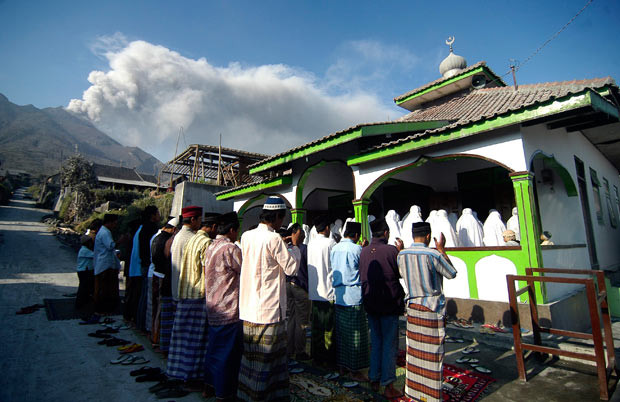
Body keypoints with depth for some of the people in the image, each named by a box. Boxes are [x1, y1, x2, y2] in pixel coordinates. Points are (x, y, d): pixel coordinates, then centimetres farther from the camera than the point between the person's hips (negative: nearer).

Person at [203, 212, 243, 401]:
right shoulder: (230, 248, -19)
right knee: (228, 352, 4)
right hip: (229, 309, -9)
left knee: (214, 350, 21)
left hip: (213, 308, 9)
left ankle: (213, 385, 36)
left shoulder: (211, 247, 9)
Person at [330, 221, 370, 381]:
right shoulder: (356, 249, -13)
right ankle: (355, 370, 15)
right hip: (353, 296, -6)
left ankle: (342, 366, 27)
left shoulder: (334, 249, 7)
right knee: (356, 335, 5)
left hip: (338, 296, 7)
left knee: (340, 332, 15)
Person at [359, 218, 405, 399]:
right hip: (389, 304, -5)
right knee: (390, 344, 7)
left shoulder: (364, 251, -1)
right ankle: (388, 386, 14)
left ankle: (374, 380, 28)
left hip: (370, 304, 5)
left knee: (375, 342, 18)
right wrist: (400, 251, 3)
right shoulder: (391, 250, -16)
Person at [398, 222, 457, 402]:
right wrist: (441, 249, 1)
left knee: (414, 349, 16)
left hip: (412, 306, 5)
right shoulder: (432, 254, -18)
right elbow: (451, 273, -3)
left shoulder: (402, 254, -3)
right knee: (432, 352, 7)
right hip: (432, 308, -5)